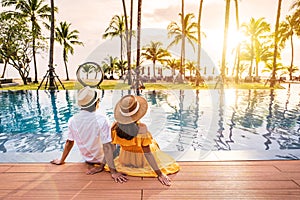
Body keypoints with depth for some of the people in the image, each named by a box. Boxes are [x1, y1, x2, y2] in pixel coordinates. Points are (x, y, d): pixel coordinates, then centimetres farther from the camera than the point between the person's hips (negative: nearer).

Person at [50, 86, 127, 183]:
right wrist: (113, 172, -26)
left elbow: (69, 142, -5)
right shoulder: (101, 120, -33)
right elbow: (107, 147, -32)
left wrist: (61, 160, 12)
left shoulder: (72, 120, -17)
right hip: (100, 158, -5)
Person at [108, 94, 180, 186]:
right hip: (142, 162, -4)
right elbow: (147, 153, -31)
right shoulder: (141, 129, -37)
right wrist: (160, 174, -20)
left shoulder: (115, 127, -25)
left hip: (125, 161, 5)